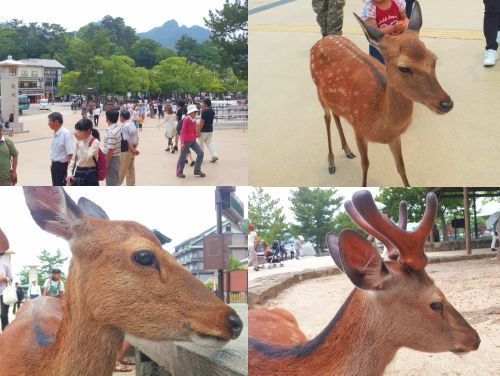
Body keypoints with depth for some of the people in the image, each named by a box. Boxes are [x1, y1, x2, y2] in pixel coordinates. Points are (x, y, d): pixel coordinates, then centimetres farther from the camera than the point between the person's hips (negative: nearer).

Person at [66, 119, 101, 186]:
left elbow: (86, 158, -25)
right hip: (78, 173, 5)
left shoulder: (94, 142, -12)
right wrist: (69, 174, -2)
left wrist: (80, 141, -25)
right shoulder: (78, 141, 5)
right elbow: (73, 158, 10)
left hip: (90, 174, -5)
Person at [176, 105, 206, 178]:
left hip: (193, 141, 7)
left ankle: (197, 171, 9)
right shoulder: (186, 119, -15)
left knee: (200, 153, -2)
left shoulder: (194, 119, 8)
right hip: (186, 141, -7)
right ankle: (179, 172, 19)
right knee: (183, 156, 3)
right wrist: (182, 142, -22)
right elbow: (183, 131, -17)